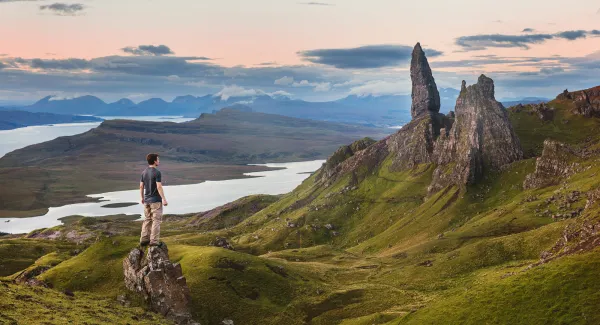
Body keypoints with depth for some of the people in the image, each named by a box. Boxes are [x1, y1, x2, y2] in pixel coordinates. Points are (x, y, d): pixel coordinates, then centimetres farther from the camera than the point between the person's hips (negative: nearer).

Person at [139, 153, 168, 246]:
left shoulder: (144, 172, 7)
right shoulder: (157, 172, -15)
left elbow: (141, 186, 10)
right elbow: (159, 187, -20)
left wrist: (142, 198, 20)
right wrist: (164, 199, -17)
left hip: (147, 200, 7)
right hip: (156, 200, -7)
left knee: (147, 220, 13)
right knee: (156, 220, -2)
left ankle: (144, 240, 13)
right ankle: (154, 241, -4)